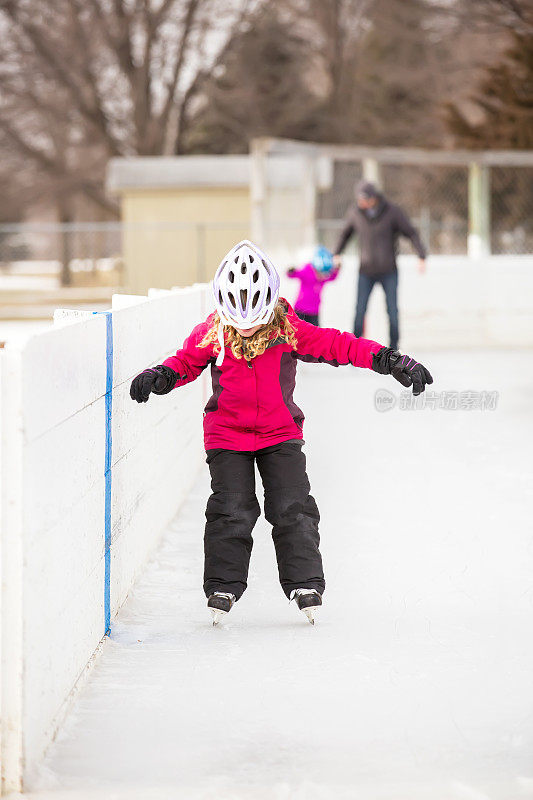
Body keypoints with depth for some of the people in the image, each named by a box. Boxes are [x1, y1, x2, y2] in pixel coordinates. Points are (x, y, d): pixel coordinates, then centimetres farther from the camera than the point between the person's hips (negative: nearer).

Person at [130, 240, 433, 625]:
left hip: (280, 433, 0)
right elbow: (186, 362, 5)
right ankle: (223, 586, 6)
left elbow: (339, 346, -11)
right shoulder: (211, 335, -8)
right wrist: (161, 376, -16)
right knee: (232, 510, -5)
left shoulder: (290, 331, -11)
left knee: (293, 507, -4)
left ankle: (305, 583, 8)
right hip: (227, 436, 0)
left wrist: (390, 361, -17)